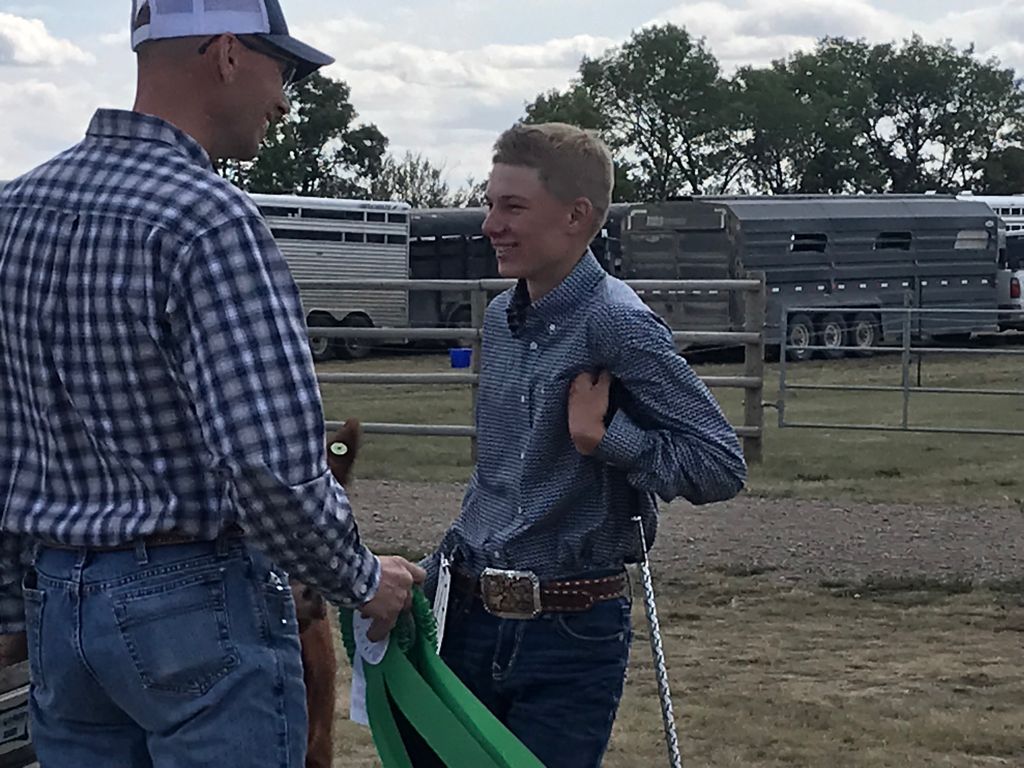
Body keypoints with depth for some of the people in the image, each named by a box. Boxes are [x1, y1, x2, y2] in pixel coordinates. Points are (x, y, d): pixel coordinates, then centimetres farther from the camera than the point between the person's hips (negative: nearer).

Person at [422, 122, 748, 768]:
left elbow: (721, 466, -17)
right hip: (471, 618, 7)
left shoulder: (617, 324, -16)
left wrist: (606, 434, -24)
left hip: (571, 638, -7)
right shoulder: (503, 317, 7)